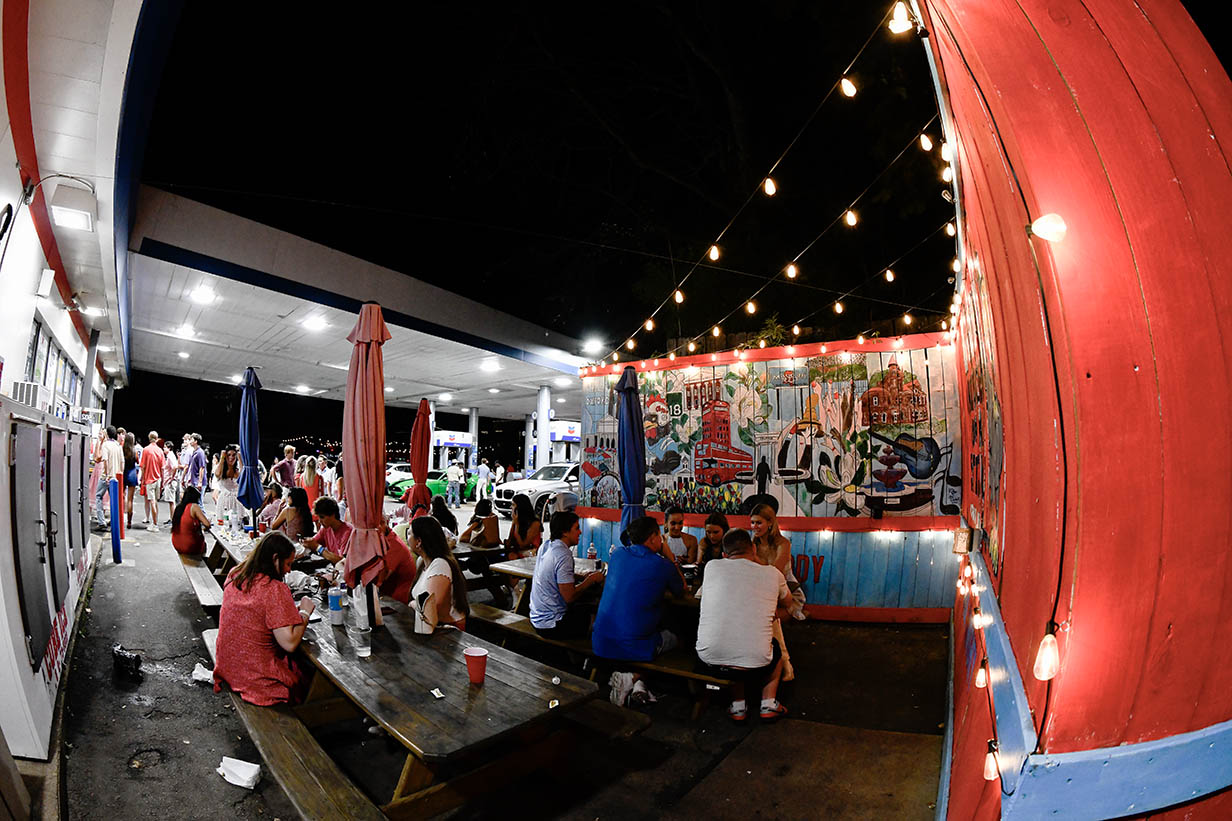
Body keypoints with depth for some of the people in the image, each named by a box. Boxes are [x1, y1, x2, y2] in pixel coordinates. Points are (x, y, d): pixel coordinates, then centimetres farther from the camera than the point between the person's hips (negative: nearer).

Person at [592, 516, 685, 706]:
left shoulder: (617, 555, 3)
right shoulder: (663, 566, -11)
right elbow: (681, 589, 9)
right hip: (634, 649, -6)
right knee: (674, 637, 23)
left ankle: (637, 683, 10)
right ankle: (634, 678, 2)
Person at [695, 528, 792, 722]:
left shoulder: (712, 566, 3)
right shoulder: (772, 573, 2)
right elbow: (787, 603, 24)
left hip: (709, 661, 1)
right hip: (754, 666, 0)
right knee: (776, 648, 34)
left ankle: (738, 706, 29)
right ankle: (769, 705, 26)